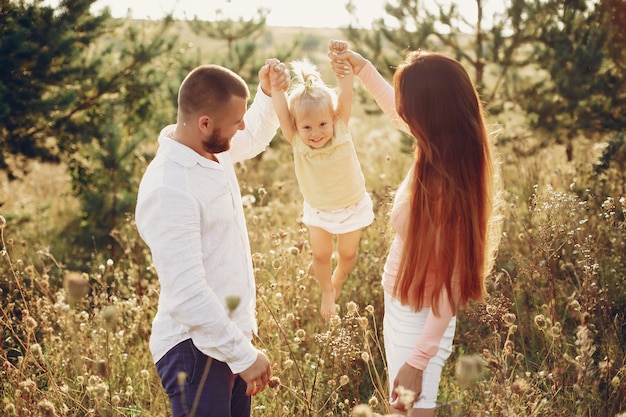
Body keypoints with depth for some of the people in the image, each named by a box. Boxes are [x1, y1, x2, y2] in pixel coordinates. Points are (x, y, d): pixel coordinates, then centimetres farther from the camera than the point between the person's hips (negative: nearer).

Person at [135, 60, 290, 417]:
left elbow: (256, 136, 24)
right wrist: (244, 355, -23)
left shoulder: (214, 148, 0)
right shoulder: (168, 189, -26)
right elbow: (187, 294, -27)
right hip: (197, 348, -9)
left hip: (229, 333, 9)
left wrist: (269, 92, 4)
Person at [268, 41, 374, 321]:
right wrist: (276, 86, -56)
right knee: (320, 255, 8)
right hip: (317, 210, 1)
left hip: (351, 206, 0)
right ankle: (326, 292, 39)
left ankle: (337, 281, 48)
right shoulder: (296, 142, -26)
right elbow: (282, 113, -41)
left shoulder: (341, 131, -26)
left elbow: (345, 97, -40)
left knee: (347, 254, 14)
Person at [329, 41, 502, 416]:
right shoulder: (447, 152, -10)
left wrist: (418, 360, -24)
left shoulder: (443, 184, -34)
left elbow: (451, 286, -28)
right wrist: (363, 68, 16)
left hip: (418, 321, -9)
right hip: (404, 307, 9)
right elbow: (400, 114, 13)